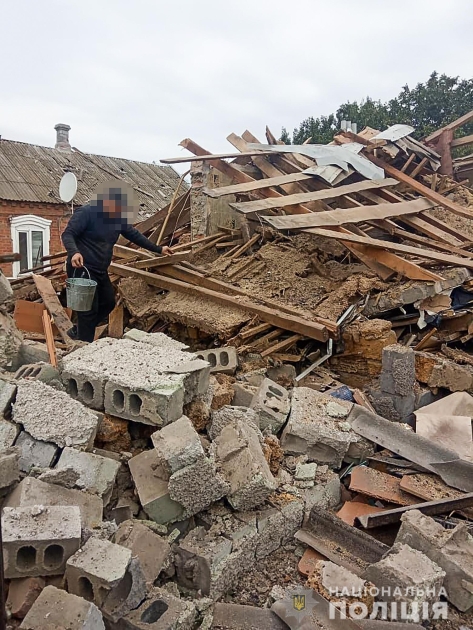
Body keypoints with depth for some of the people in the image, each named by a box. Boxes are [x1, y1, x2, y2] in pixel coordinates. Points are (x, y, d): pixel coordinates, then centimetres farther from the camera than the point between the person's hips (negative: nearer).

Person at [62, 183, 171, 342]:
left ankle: (78, 331, 32)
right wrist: (74, 252, -38)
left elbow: (135, 235, 19)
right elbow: (67, 234, -17)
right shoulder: (86, 212, -14)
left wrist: (158, 249, 20)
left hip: (101, 270, 9)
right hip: (82, 268, -9)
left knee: (108, 302, 17)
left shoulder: (118, 218, 10)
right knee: (89, 309, -9)